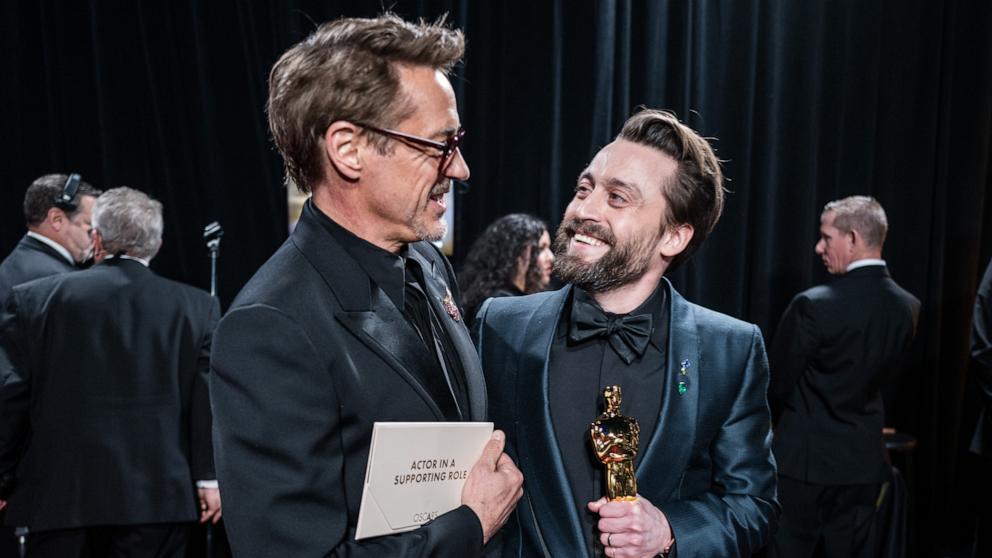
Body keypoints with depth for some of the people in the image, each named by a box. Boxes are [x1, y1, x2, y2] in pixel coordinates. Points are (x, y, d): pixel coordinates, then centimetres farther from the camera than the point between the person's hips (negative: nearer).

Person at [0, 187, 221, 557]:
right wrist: (209, 478, 1)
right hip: (157, 498, 0)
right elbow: (210, 398, -4)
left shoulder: (34, 299, -1)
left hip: (58, 495, 1)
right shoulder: (197, 308, -1)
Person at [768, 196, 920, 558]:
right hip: (865, 460, 6)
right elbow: (886, 375, 10)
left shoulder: (813, 305, -19)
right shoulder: (908, 307, -1)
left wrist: (782, 418, 12)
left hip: (805, 459, -5)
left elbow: (778, 383, -9)